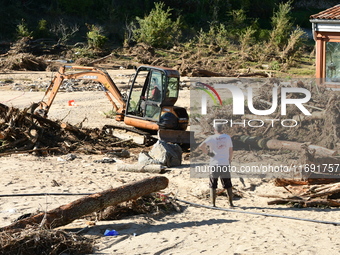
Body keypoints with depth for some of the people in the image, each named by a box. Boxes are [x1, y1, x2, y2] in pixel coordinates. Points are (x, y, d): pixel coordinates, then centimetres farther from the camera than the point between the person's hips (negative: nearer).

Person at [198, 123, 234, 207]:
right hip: (225, 164, 2)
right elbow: (231, 151, 8)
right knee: (228, 185, 11)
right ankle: (230, 203, 10)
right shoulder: (227, 137, 5)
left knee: (213, 185, 6)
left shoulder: (212, 138, -4)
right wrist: (230, 161, 20)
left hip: (214, 164, -2)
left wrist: (207, 152, -3)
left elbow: (201, 146, -18)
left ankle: (213, 203, 1)